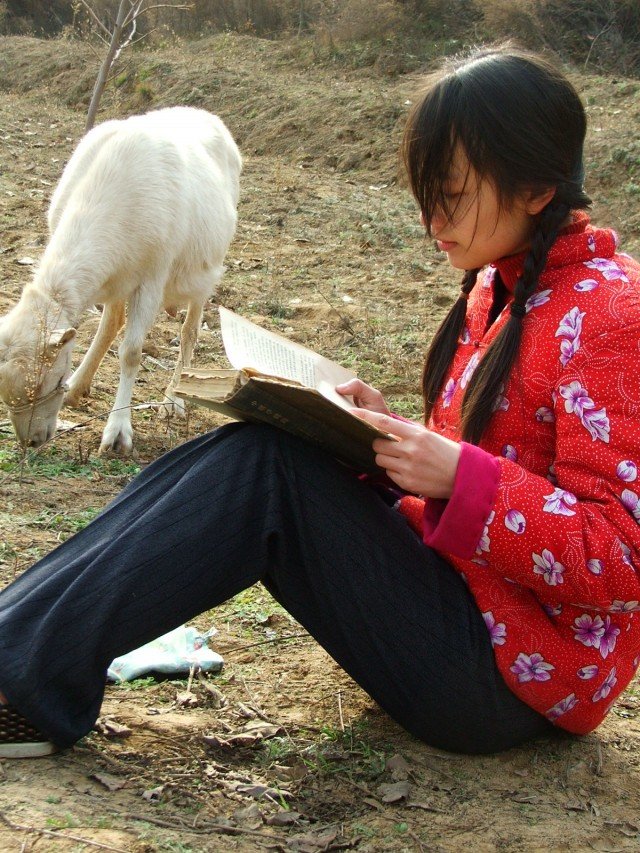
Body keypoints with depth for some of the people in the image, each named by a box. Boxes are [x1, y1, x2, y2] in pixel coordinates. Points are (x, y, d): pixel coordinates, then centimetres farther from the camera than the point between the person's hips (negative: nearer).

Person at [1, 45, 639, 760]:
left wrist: (463, 479, -29)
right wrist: (397, 436, -2)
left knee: (267, 469, -22)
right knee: (242, 453, -8)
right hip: (452, 571, 8)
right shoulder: (498, 288, 10)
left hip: (510, 676, -8)